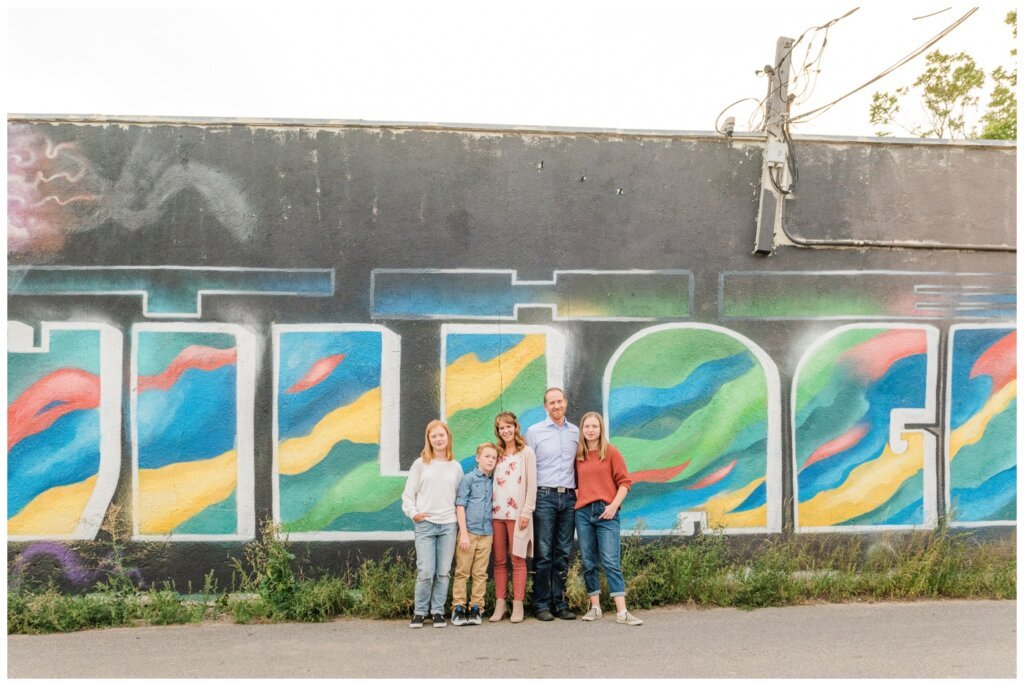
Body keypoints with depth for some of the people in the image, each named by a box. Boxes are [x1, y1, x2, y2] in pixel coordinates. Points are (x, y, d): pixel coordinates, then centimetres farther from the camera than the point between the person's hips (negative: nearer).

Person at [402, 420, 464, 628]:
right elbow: (408, 494, 5)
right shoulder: (420, 464, 4)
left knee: (443, 572, 4)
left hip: (449, 525, 2)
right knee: (426, 572, -5)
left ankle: (438, 611, 16)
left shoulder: (456, 467, 9)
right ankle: (419, 611, 11)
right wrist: (413, 513, -9)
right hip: (425, 524, -2)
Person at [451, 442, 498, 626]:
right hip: (469, 532, -4)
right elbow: (460, 506, -5)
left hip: (486, 534, 4)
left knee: (480, 574, 8)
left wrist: (493, 532, 5)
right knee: (462, 572, 2)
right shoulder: (469, 478, -2)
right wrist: (463, 533, -10)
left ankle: (476, 608, 15)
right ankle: (458, 608, 9)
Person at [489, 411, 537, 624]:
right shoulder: (497, 454, 16)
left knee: (518, 560, -2)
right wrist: (489, 508, 6)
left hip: (517, 512, -4)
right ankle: (500, 603, 12)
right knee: (499, 560, 6)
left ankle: (518, 605, 4)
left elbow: (532, 484, -3)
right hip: (496, 512, 4)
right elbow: (491, 482, 16)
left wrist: (527, 511, -10)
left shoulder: (526, 452, 2)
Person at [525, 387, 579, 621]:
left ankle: (560, 603, 14)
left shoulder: (576, 432, 11)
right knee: (543, 553, -3)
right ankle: (542, 604, 5)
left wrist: (579, 490, 9)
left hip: (568, 497, 3)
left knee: (563, 553, 7)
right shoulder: (534, 431, 2)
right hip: (544, 496, -3)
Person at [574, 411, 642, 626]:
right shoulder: (578, 456, 11)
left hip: (606, 512, -4)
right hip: (583, 512, 4)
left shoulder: (611, 452, 1)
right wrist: (577, 497, 0)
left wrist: (614, 505, -11)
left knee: (611, 562, -8)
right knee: (588, 563, 7)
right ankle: (595, 607, 16)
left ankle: (622, 612, -7)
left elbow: (625, 481, -2)